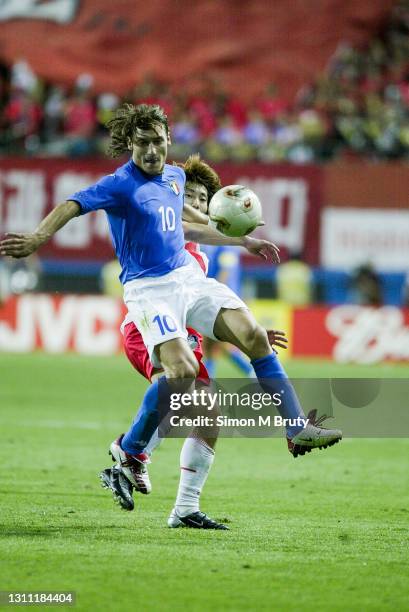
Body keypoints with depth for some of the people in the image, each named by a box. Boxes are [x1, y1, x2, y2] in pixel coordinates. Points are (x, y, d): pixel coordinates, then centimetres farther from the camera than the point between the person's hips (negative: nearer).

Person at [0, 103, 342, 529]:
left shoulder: (175, 177, 13)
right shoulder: (120, 185, -11)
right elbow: (74, 205, -26)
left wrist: (243, 242, 34)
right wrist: (38, 238, -46)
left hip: (188, 276, 7)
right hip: (149, 288, -7)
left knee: (253, 336, -8)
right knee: (182, 371, -24)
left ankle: (297, 430, -1)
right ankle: (129, 451, -3)